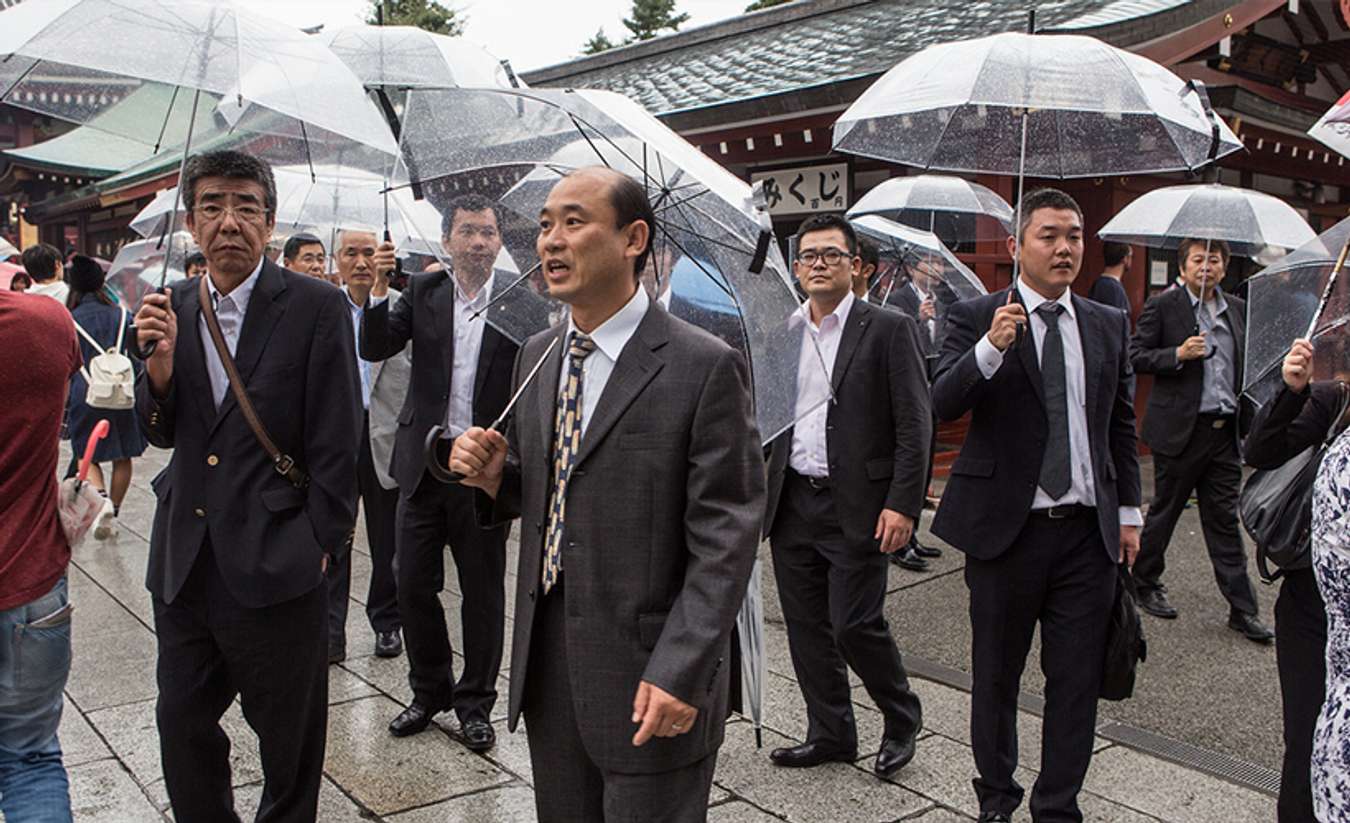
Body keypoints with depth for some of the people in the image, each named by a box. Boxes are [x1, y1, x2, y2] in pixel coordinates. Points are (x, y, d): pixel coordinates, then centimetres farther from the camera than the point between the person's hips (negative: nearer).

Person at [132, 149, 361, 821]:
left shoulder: (317, 307, -9)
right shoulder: (172, 307, 7)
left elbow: (335, 444, -8)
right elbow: (162, 433, 9)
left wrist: (321, 545, -8)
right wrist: (160, 361, -9)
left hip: (274, 564, -5)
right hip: (184, 562, 5)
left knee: (289, 737, 11)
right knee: (181, 724, 18)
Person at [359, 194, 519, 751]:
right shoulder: (423, 291, 3)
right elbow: (374, 349, -5)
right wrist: (379, 291, -18)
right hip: (424, 464, 3)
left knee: (483, 591, 9)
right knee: (413, 586, 12)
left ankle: (475, 703, 26)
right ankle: (429, 691, 32)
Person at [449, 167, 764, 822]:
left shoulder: (705, 368, -14)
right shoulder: (536, 355, 8)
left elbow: (725, 536, -15)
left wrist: (679, 671, -20)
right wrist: (495, 477, -4)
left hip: (649, 673, -6)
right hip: (546, 664, 6)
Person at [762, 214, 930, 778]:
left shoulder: (889, 329, -5)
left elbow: (915, 425, -8)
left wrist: (902, 504, -15)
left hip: (856, 506, -5)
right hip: (791, 503, 5)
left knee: (854, 624, -3)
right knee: (806, 626, 11)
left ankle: (902, 718, 24)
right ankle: (831, 734, 29)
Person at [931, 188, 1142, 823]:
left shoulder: (1109, 325, 8)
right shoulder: (975, 317, -4)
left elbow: (1121, 425, 15)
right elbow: (942, 404, -16)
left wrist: (1129, 511, 12)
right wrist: (990, 348, -31)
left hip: (1089, 530, 3)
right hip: (1005, 527, -3)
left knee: (1077, 680, 9)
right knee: (995, 674, 13)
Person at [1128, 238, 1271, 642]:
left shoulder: (1238, 309, 12)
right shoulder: (1162, 306, -4)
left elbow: (1245, 363, 20)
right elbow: (1136, 356, -7)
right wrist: (1177, 354, -20)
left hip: (1225, 431, 5)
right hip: (1182, 429, -4)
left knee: (1225, 519, 8)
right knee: (1164, 511, 8)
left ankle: (1242, 609, 11)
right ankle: (1145, 583, 26)